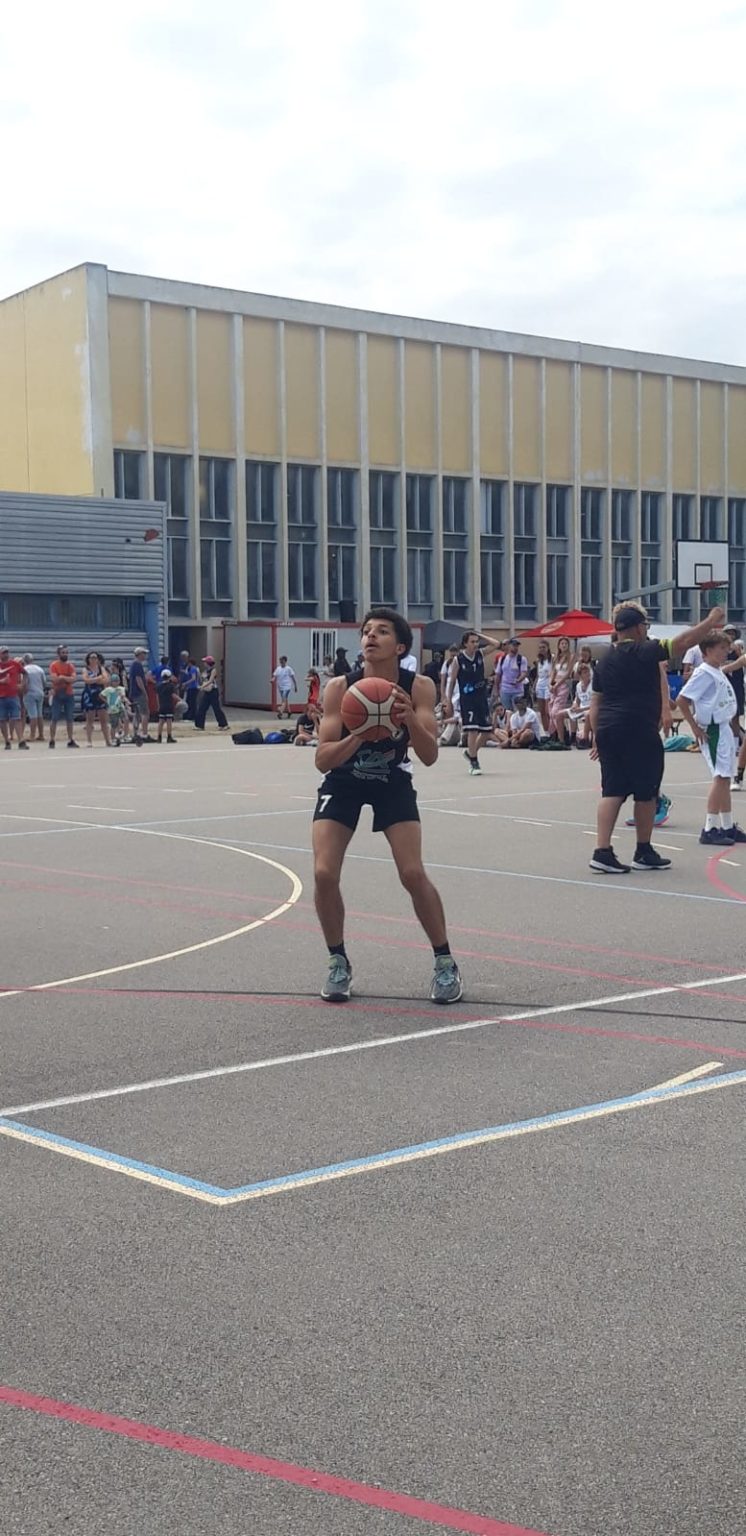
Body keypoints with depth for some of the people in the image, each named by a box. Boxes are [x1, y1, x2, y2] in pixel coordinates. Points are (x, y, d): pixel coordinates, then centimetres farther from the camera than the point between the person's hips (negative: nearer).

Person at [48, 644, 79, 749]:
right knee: (54, 718, -3)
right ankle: (52, 740, 1)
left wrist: (61, 677, -15)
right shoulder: (53, 665, -3)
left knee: (70, 718, 5)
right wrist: (67, 679, -9)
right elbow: (54, 679, -17)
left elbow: (73, 678, -8)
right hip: (57, 694, -3)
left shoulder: (70, 665, 6)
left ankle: (71, 740, 9)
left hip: (69, 694, 3)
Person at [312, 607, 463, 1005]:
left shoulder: (418, 688, -19)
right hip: (343, 783, 0)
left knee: (413, 874, -14)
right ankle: (338, 962, 8)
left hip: (392, 782, 0)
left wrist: (410, 719, -40)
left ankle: (445, 962, 5)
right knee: (324, 874, -14)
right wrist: (357, 736, -41)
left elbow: (429, 756, -22)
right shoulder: (340, 688, -21)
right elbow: (323, 760, -23)